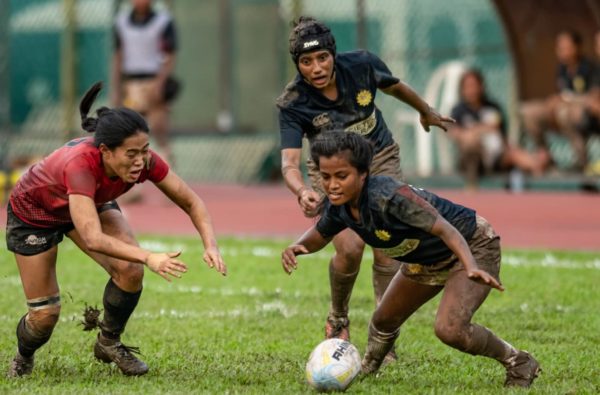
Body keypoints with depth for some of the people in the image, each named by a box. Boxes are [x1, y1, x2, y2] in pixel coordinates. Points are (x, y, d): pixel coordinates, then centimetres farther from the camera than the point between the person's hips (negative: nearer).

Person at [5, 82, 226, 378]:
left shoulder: (143, 160, -30)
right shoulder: (81, 165, -45)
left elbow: (191, 202, -19)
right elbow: (93, 238, -53)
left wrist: (210, 246, -36)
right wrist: (149, 257, -64)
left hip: (92, 205, 4)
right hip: (32, 213, -4)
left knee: (130, 270, -21)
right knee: (45, 314, -4)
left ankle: (109, 343, 5)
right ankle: (23, 358, 32)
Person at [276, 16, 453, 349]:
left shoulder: (362, 65, -19)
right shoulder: (292, 104, -25)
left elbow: (394, 86, 4)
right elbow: (290, 162, -33)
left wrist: (426, 112, 23)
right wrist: (303, 192, -55)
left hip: (381, 160, 2)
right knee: (350, 248, -21)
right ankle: (338, 319, 9)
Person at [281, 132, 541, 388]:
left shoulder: (388, 196, -38)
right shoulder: (338, 206, -14)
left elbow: (446, 229, -42)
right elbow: (321, 234, 8)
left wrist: (471, 268, -58)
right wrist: (298, 247, -15)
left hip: (471, 247, -8)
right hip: (426, 259, 8)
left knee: (449, 329, -26)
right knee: (384, 322, 16)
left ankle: (519, 363, -3)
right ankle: (366, 368, 49)